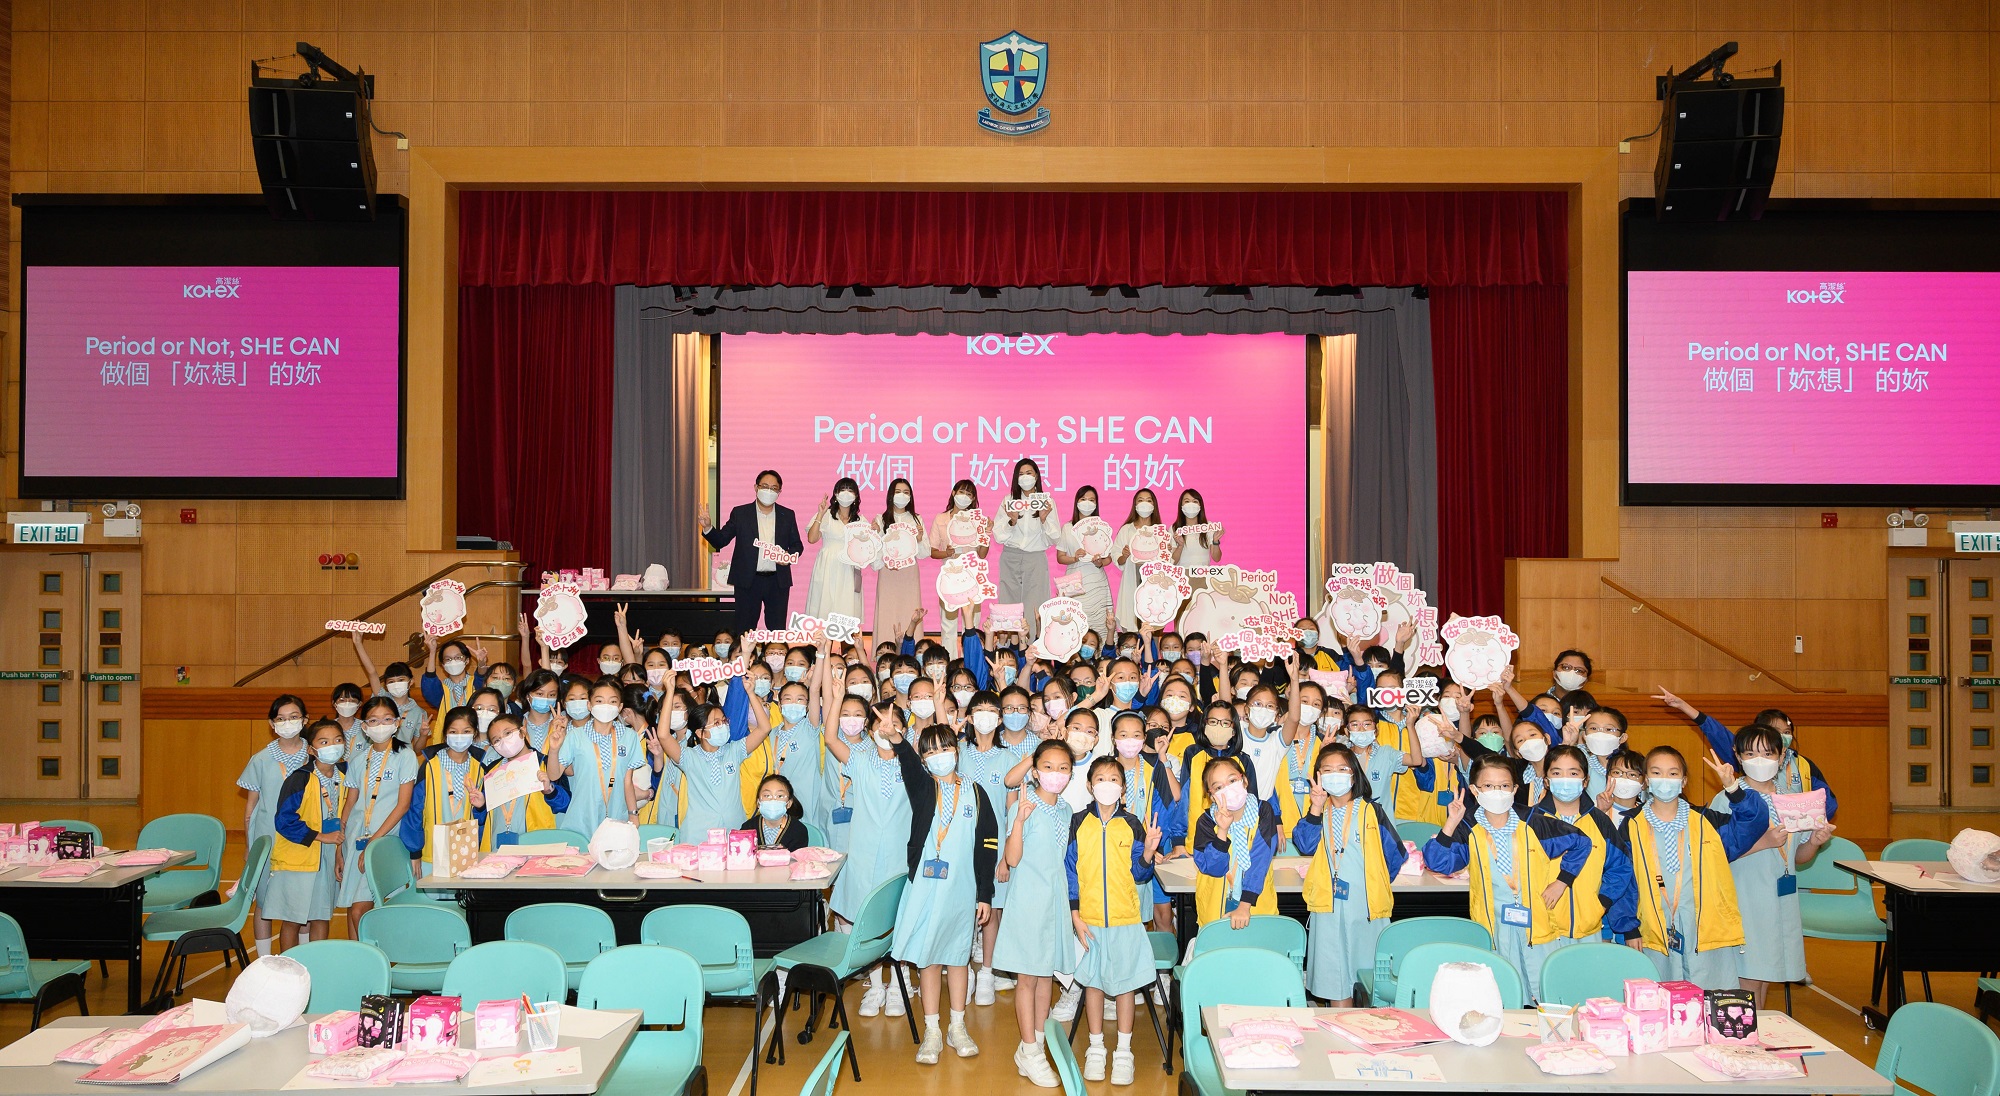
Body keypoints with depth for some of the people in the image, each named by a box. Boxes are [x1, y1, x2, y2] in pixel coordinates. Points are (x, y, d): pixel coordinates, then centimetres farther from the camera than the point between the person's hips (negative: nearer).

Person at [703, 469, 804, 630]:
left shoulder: (787, 515, 8)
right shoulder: (740, 513, 4)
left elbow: (797, 544, 12)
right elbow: (721, 541, 3)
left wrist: (790, 555, -10)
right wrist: (707, 528, -16)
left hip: (778, 582, 1)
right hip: (748, 581, -1)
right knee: (745, 631, 3)